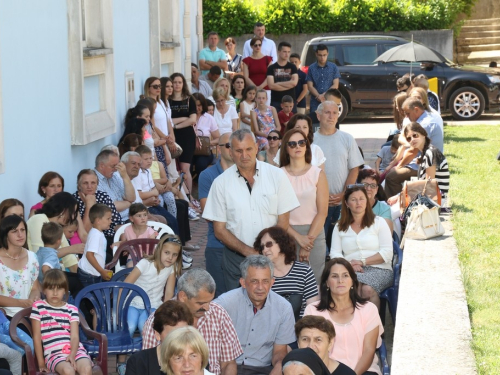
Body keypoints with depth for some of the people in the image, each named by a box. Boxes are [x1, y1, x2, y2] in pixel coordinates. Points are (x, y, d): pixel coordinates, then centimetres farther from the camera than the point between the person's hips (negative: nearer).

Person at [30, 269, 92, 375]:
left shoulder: (72, 309, 14)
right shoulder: (38, 306, 9)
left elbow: (75, 336, 4)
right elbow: (37, 336, 7)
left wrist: (72, 355, -16)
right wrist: (41, 363, 2)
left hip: (75, 350, 2)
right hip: (54, 352, -2)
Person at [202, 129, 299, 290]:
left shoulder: (276, 175, 1)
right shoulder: (221, 183, 1)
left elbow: (283, 221, 1)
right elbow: (219, 230, 1)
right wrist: (248, 251, -12)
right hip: (235, 257, 0)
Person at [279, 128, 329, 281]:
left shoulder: (318, 174, 3)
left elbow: (322, 212, -1)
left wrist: (309, 239, -8)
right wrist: (298, 237, -11)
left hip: (314, 233, 1)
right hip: (287, 234, -1)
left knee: (314, 280, -1)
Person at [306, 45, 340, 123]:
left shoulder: (333, 67, 5)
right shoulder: (311, 68, 7)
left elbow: (335, 85, 0)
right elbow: (310, 86, 1)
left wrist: (324, 95, -14)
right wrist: (319, 96, -16)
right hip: (315, 105, 1)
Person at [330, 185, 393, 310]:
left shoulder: (379, 222, 13)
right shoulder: (340, 227, 19)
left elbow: (387, 253, 2)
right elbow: (335, 253, 8)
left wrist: (363, 261, -10)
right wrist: (349, 265, -13)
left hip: (378, 268, -1)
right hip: (350, 271, 1)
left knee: (367, 289, -36)